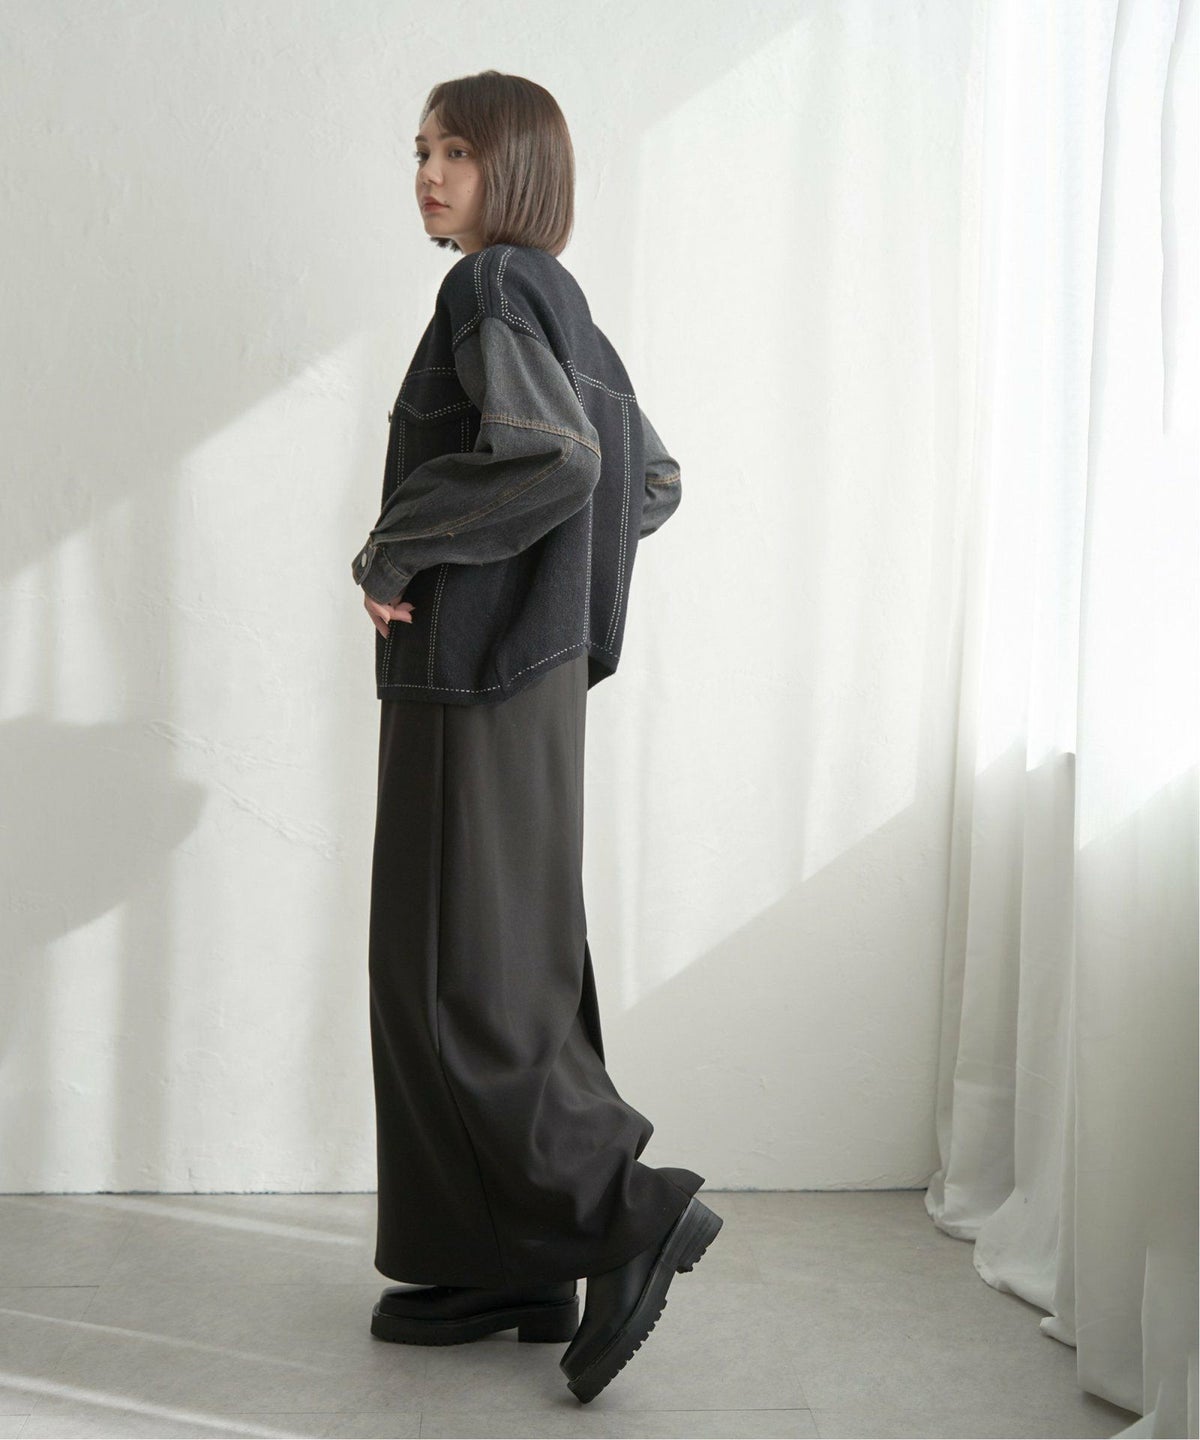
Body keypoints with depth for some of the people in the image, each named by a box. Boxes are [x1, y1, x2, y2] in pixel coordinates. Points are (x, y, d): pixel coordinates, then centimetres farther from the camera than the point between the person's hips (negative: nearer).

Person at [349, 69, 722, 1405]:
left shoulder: (492, 291, -12)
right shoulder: (558, 304, 15)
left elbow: (554, 454, -30)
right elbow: (653, 479, 23)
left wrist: (393, 552, -19)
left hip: (477, 683, -10)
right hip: (529, 669, 10)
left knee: (456, 975, -3)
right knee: (512, 968, 11)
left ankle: (629, 1208, 1)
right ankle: (512, 1267, 19)